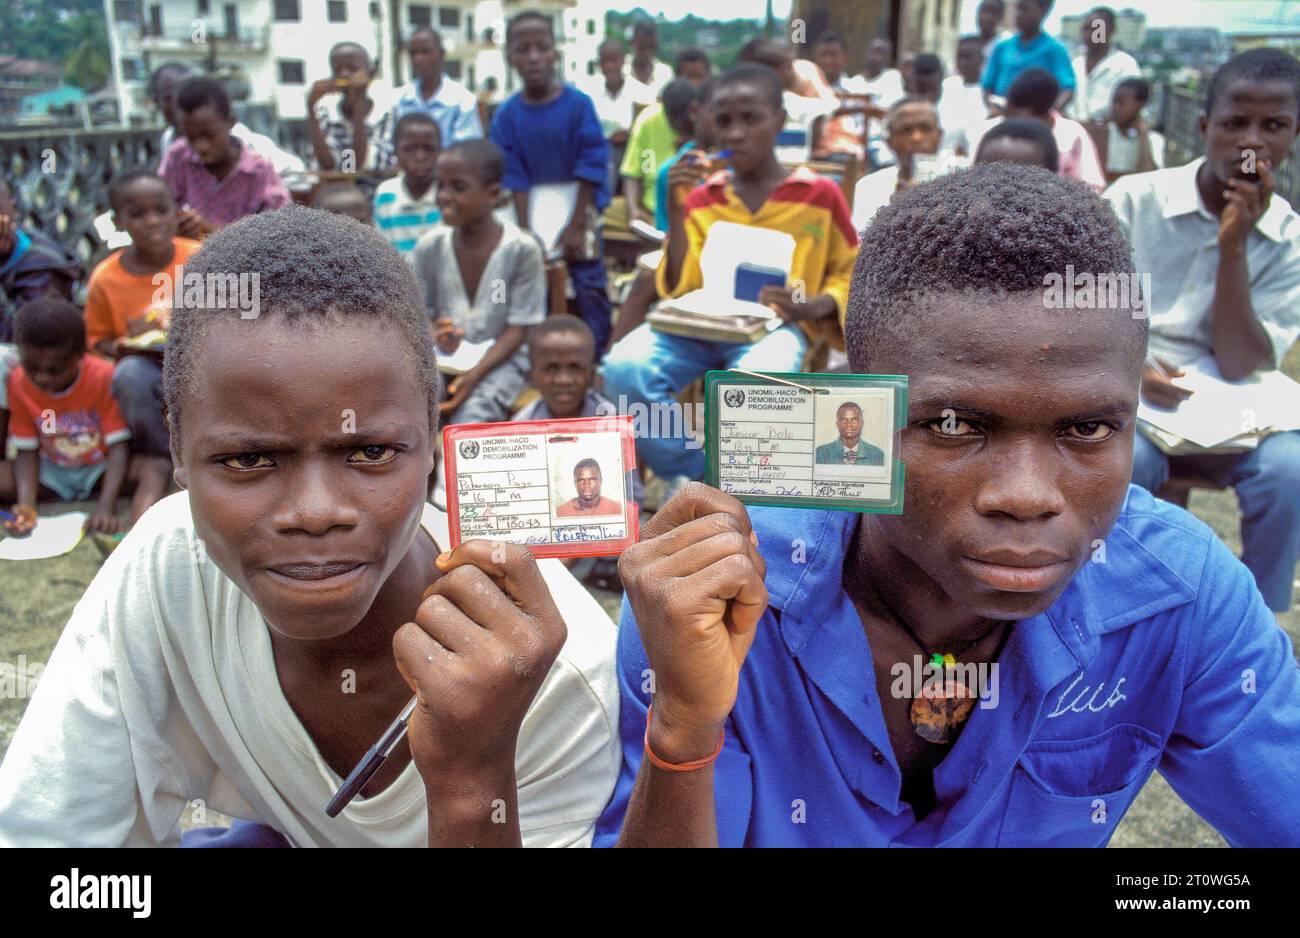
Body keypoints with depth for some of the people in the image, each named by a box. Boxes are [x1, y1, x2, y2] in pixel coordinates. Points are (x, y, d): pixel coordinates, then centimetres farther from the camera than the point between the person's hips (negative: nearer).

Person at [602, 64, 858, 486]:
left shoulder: (819, 194, 5)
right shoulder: (703, 197, 12)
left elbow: (851, 273, 15)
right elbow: (682, 290, 5)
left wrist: (816, 305, -7)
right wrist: (676, 211, -6)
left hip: (774, 325, -3)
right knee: (623, 367, -28)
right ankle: (688, 476, -5)